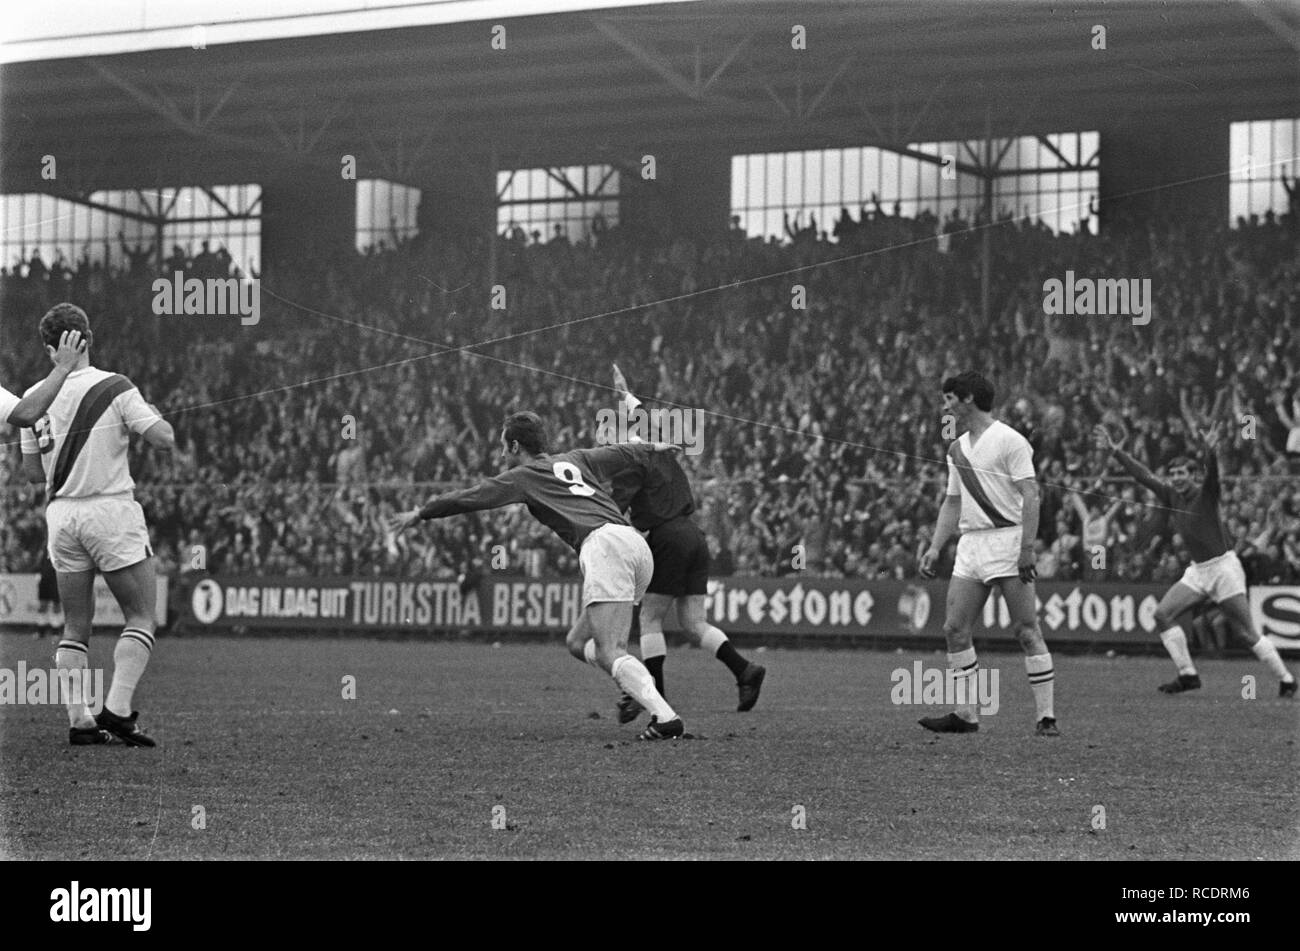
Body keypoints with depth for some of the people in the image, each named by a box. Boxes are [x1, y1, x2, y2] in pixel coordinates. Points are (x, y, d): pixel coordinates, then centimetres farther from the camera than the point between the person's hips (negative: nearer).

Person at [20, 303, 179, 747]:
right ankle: (117, 710, -10)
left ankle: (79, 720, 5)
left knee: (75, 625, 12)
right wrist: (155, 416, 7)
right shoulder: (114, 388, -11)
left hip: (61, 514, 5)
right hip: (111, 511, -5)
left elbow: (33, 471, 10)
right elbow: (164, 439, -14)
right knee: (140, 617, 4)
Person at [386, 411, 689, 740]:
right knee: (578, 643, 16)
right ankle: (637, 682, -7)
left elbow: (469, 498, 16)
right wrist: (653, 447, 62)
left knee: (609, 654, -15)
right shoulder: (574, 460, 28)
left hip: (602, 544, -8)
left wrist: (419, 514, 28)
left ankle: (666, 718, -30)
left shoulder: (523, 476, 11)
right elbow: (622, 453, 42)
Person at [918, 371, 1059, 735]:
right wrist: (935, 548, 14)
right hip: (970, 543, 8)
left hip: (1007, 539, -8)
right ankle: (966, 715, 8)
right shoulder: (957, 449, 17)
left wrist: (1027, 547, -20)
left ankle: (1047, 716, -5)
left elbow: (1030, 496, -13)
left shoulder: (1010, 441, -7)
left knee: (1027, 631, -7)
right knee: (954, 629, 1)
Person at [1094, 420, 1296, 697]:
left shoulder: (1205, 494, -12)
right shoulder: (1171, 496, 4)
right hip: (1197, 570, 6)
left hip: (1223, 566, -6)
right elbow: (1143, 475, 4)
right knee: (1162, 614, -9)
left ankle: (1286, 680, 5)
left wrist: (1210, 450, -52)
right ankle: (1188, 675, -4)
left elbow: (1212, 471, -32)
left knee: (1247, 632, -7)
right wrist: (1116, 452, -3)